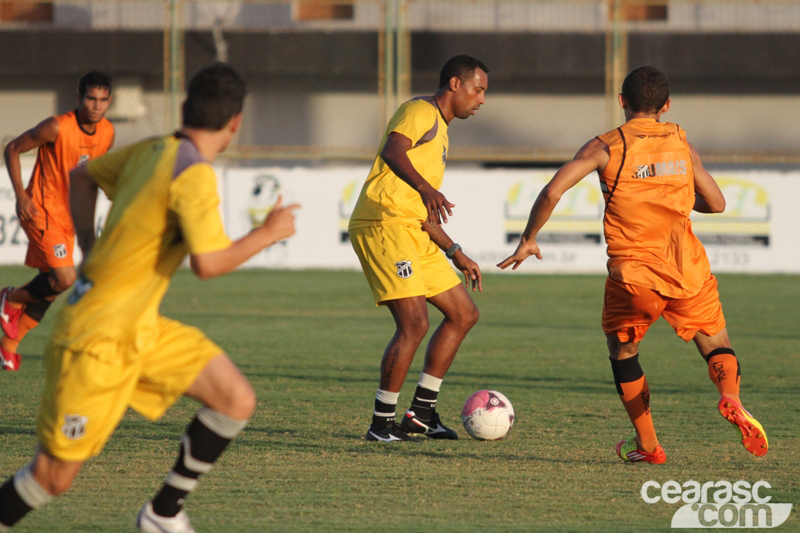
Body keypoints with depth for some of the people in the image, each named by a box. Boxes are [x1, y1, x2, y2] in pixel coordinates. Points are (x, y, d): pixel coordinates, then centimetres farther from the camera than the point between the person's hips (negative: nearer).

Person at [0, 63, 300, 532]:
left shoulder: (153, 152, 5)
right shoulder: (195, 175, -20)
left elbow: (83, 176, 21)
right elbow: (208, 263, -29)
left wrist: (89, 245, 14)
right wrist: (268, 233, -13)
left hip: (141, 327, 9)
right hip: (99, 338, -9)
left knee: (237, 401, 2)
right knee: (55, 476, -4)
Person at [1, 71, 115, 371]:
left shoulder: (107, 133, 0)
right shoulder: (57, 128, -20)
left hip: (67, 217, 7)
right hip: (41, 211, -7)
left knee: (50, 287, 9)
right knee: (65, 278, -19)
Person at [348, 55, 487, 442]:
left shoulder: (440, 134, 27)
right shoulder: (421, 112, -4)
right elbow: (392, 151, -27)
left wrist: (456, 254, 29)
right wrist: (425, 188, -42)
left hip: (413, 235, 10)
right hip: (383, 224, -10)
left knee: (464, 314, 10)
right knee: (415, 323, -18)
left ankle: (422, 413, 13)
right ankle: (381, 424, -9)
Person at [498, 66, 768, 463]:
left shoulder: (606, 147, 0)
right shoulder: (680, 142, 9)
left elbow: (552, 192, -11)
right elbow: (715, 203, 15)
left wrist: (528, 240, 2)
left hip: (632, 274, -2)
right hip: (688, 271, 2)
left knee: (622, 351, 21)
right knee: (716, 345, 14)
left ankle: (647, 446, 20)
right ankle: (730, 397, -19)